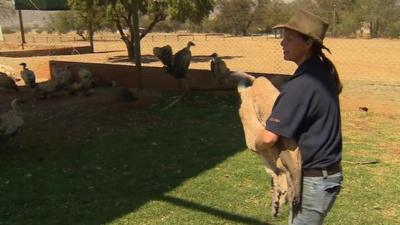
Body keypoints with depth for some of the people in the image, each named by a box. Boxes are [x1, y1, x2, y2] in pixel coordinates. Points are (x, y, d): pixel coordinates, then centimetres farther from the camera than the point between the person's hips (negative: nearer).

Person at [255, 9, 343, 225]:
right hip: (328, 173, 9)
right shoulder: (324, 73, 3)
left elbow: (268, 138, -30)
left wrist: (256, 142, -7)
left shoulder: (301, 85, -26)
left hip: (314, 180, -9)